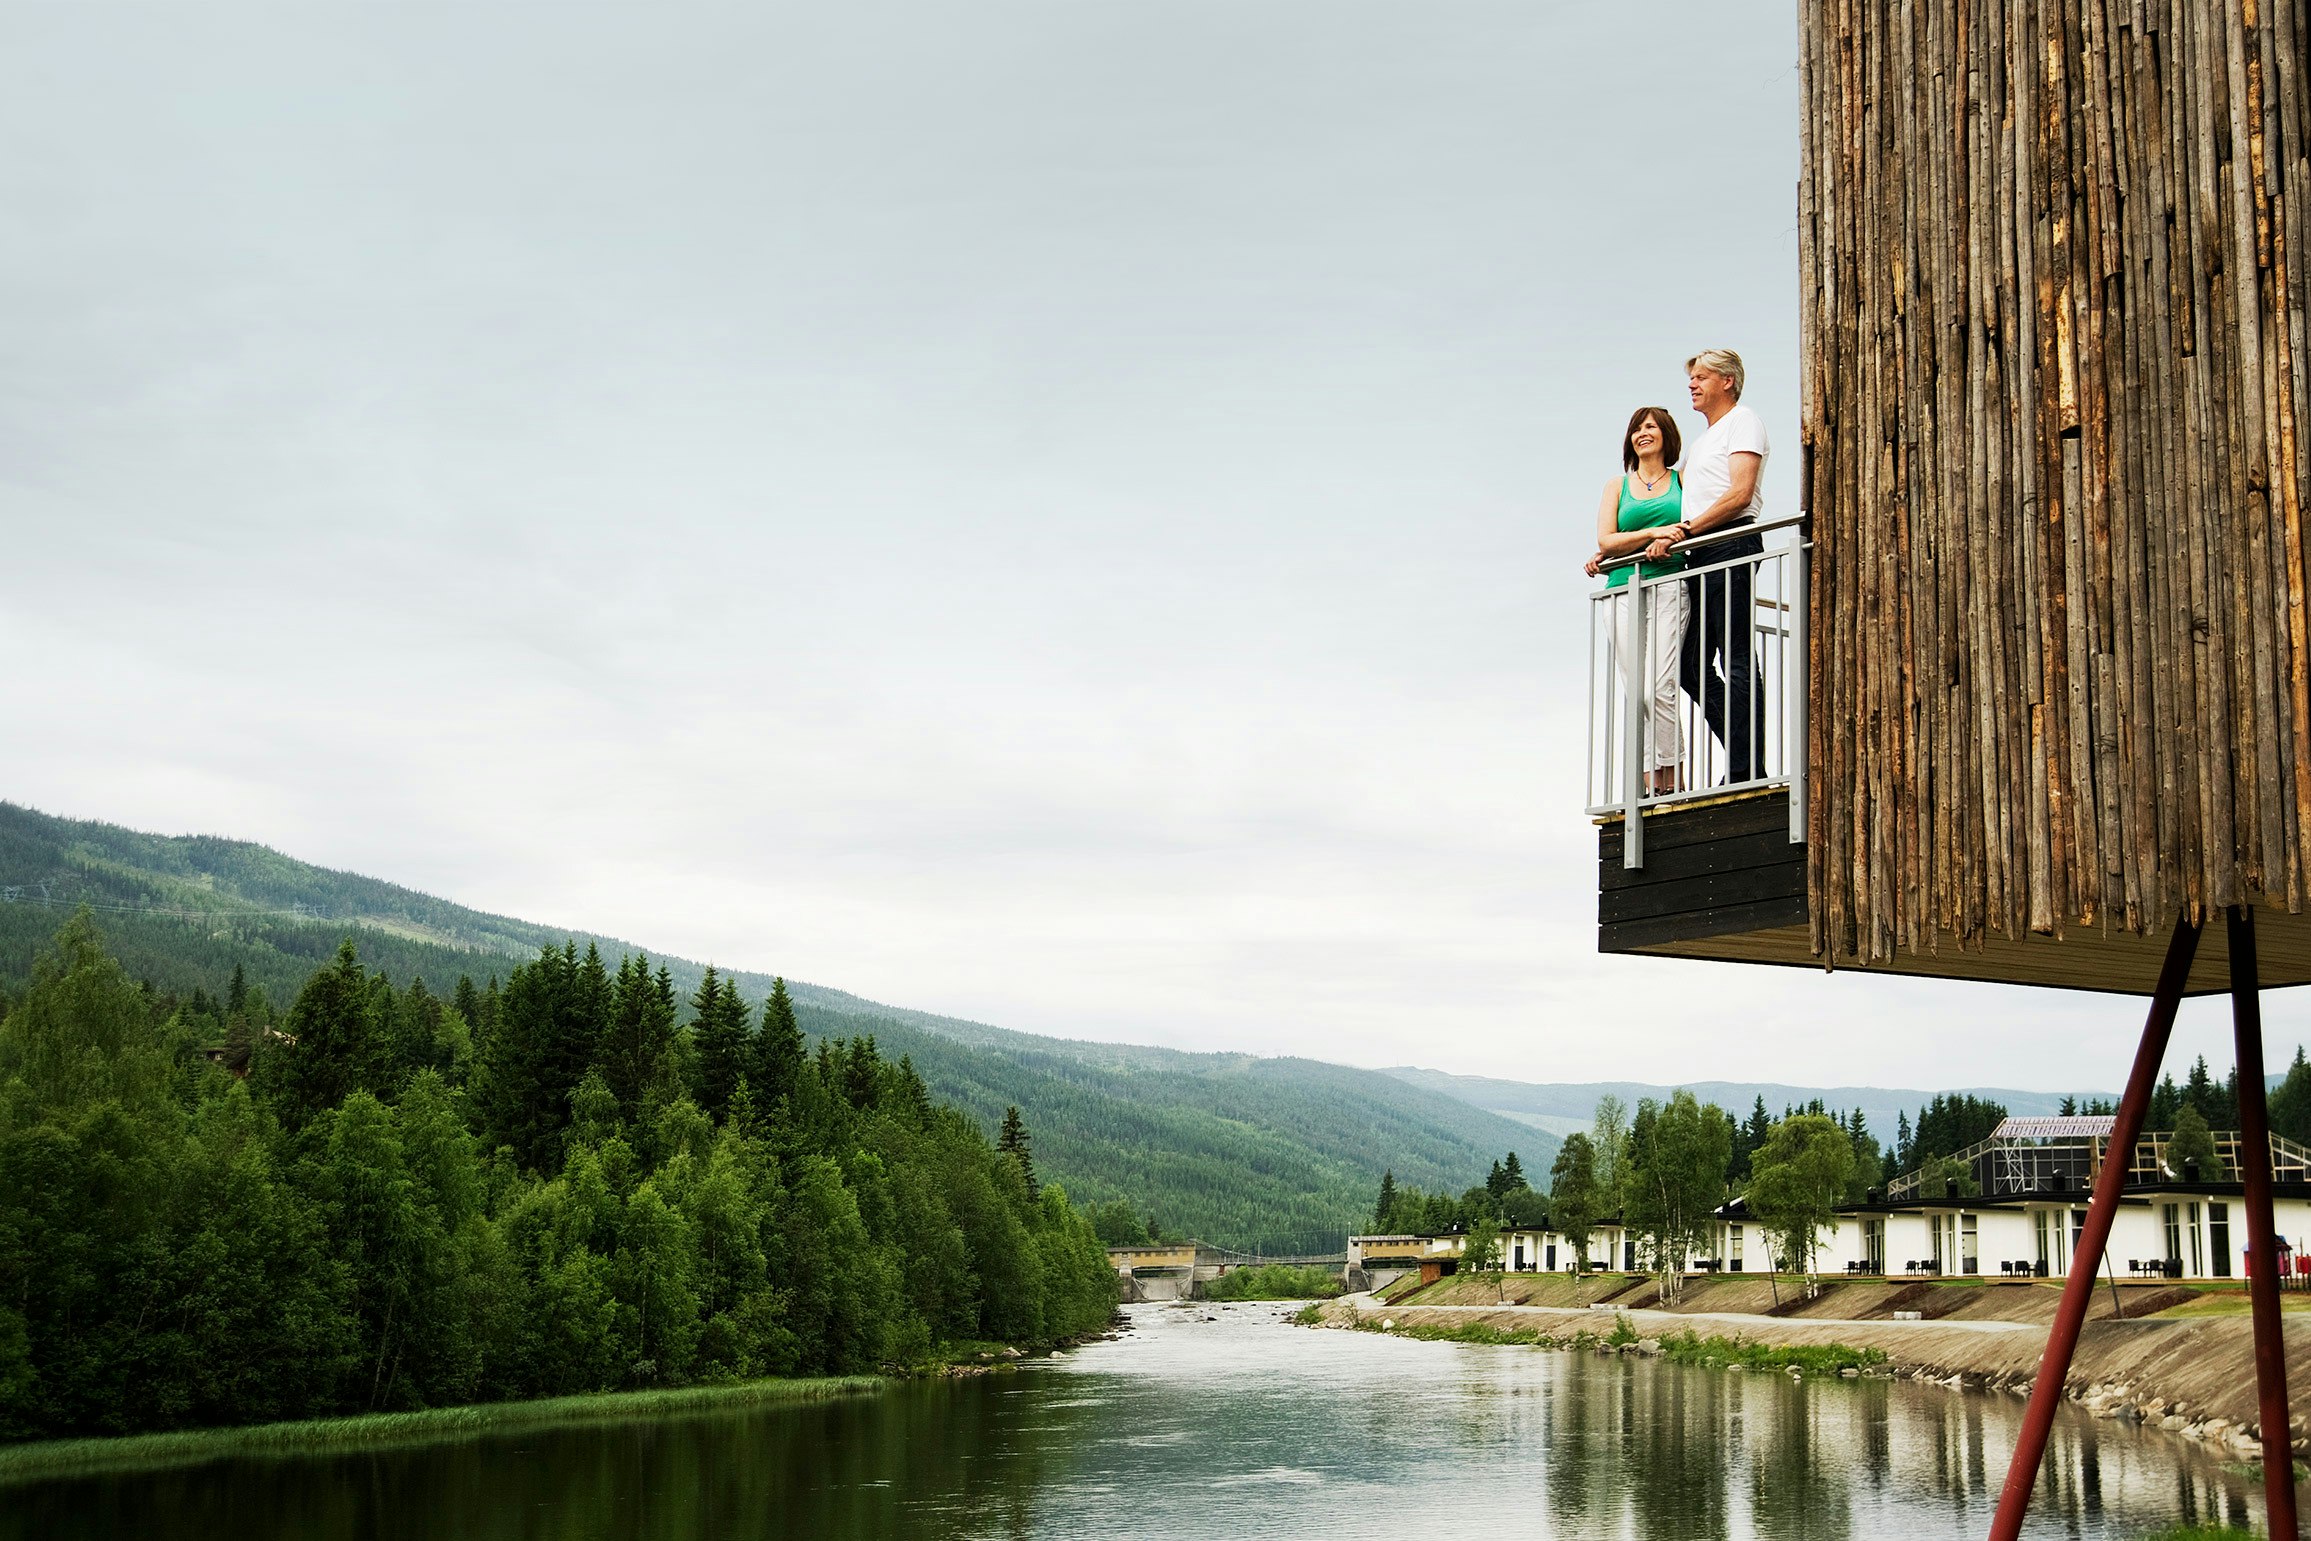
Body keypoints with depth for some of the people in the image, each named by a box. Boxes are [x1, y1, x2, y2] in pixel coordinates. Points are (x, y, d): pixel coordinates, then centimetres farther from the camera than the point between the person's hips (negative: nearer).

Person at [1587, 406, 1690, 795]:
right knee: (1637, 693, -5)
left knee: (1659, 687, -18)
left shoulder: (1682, 480, 15)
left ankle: (1670, 781, -13)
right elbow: (1605, 541, 7)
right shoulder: (1618, 486, 20)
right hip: (1623, 592, 2)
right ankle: (1650, 784, -4)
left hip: (1668, 586, -2)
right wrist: (1655, 533, -7)